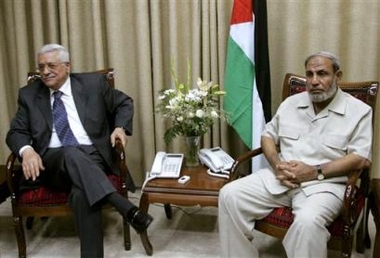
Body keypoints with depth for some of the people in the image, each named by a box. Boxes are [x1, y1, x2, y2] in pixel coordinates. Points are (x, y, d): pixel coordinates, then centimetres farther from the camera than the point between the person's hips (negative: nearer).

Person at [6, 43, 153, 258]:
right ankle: (127, 209, -47)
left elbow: (125, 103, 19)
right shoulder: (29, 94, 14)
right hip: (52, 162, 0)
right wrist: (27, 150, -14)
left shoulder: (93, 83, 10)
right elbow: (16, 132, 10)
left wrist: (120, 127, -2)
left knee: (82, 191, -37)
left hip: (92, 155, 0)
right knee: (71, 153, -38)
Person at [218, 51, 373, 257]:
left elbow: (362, 158, -8)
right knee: (229, 195, -16)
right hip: (278, 178, 5)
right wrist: (277, 165, -5)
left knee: (307, 221, -37)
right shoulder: (291, 103, 15)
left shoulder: (359, 111, 0)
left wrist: (316, 172, -17)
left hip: (324, 183, -4)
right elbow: (268, 136, 17)